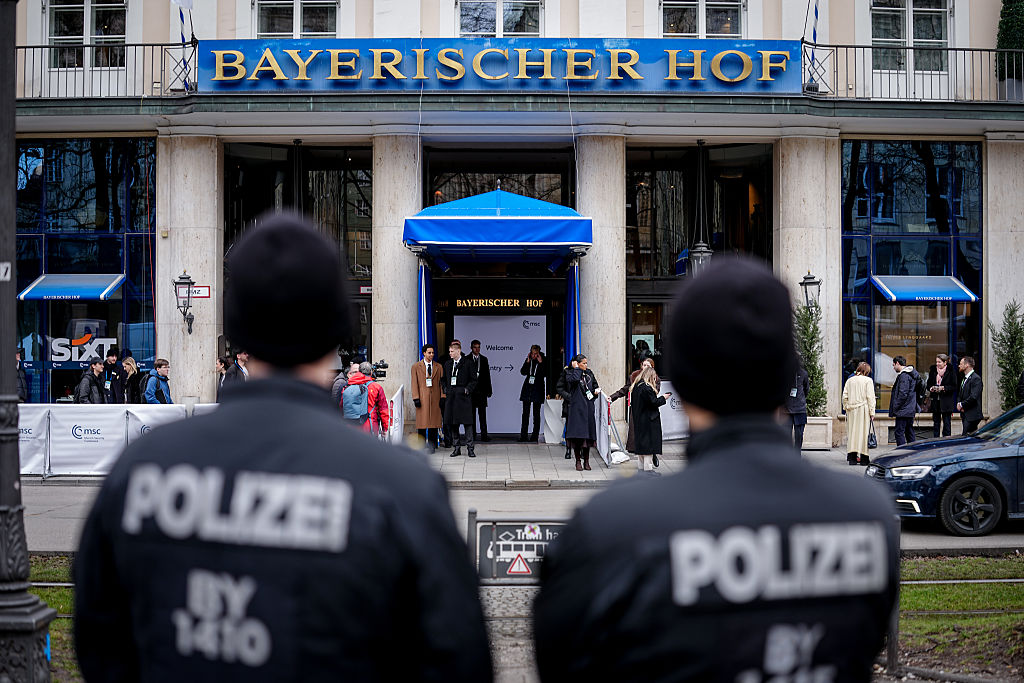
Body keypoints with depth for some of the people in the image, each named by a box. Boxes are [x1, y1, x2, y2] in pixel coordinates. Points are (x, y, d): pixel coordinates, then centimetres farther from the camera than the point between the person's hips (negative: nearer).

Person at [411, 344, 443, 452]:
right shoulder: (416, 366, 6)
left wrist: (442, 398, 1)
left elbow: (441, 383, 10)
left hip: (435, 398, 2)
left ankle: (432, 446, 7)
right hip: (422, 398, -2)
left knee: (434, 422, 0)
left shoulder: (438, 367, 12)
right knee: (422, 422, -2)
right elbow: (414, 383, 2)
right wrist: (416, 398, -7)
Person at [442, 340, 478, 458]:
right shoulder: (447, 364, 13)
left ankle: (470, 448, -1)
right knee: (452, 423, 6)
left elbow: (473, 380, 0)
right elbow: (443, 379, 20)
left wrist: (467, 389, -11)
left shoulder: (468, 364, -2)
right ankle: (457, 448, 14)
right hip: (451, 397, 5)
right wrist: (445, 389, 5)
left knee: (467, 422, -5)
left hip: (463, 396, -5)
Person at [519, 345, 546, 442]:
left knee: (536, 414, 1)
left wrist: (540, 363, -18)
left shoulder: (543, 361, -2)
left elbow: (545, 373, -12)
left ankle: (535, 436, 5)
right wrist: (527, 362, -10)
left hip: (537, 389, -3)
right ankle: (523, 436, 4)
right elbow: (523, 372, 1)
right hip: (527, 388, 3)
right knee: (525, 413, 2)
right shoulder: (528, 360, 7)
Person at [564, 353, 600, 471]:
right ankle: (578, 461, 1)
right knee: (578, 434, -7)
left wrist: (596, 391, 3)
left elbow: (595, 386, 23)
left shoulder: (590, 373, 13)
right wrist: (576, 368, -10)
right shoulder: (570, 373, -2)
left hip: (588, 407, 5)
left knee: (588, 434, 5)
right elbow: (574, 379, -24)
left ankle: (586, 461, 14)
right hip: (577, 407, -5)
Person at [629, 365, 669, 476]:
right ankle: (648, 468, -3)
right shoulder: (647, 388, -19)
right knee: (649, 442, -4)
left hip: (638, 419, 9)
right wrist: (663, 398, -4)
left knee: (640, 440, 14)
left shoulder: (636, 386, 9)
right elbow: (653, 402, -20)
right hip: (648, 419, -9)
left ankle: (640, 466, 21)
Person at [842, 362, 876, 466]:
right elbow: (870, 397, -7)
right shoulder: (868, 380, -3)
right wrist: (872, 412, -5)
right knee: (863, 432, 0)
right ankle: (864, 458, 0)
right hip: (863, 409, -4)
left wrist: (846, 408, 15)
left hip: (851, 410, 4)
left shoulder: (849, 380, 9)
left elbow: (845, 396, 8)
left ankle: (852, 457, 4)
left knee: (852, 431, 7)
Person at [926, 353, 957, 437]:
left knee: (947, 423, 0)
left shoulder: (950, 371, -5)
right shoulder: (933, 370, 7)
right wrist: (931, 388, -6)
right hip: (935, 401, 4)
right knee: (936, 423, 8)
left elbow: (954, 387, -5)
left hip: (946, 401, -4)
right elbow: (929, 384, 15)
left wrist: (943, 388, -18)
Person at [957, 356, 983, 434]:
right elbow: (960, 395, 23)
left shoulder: (976, 378, -13)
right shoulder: (964, 378, 19)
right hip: (965, 415, 9)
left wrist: (962, 405, -12)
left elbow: (973, 397, -22)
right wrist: (958, 403, 1)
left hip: (972, 415, -9)